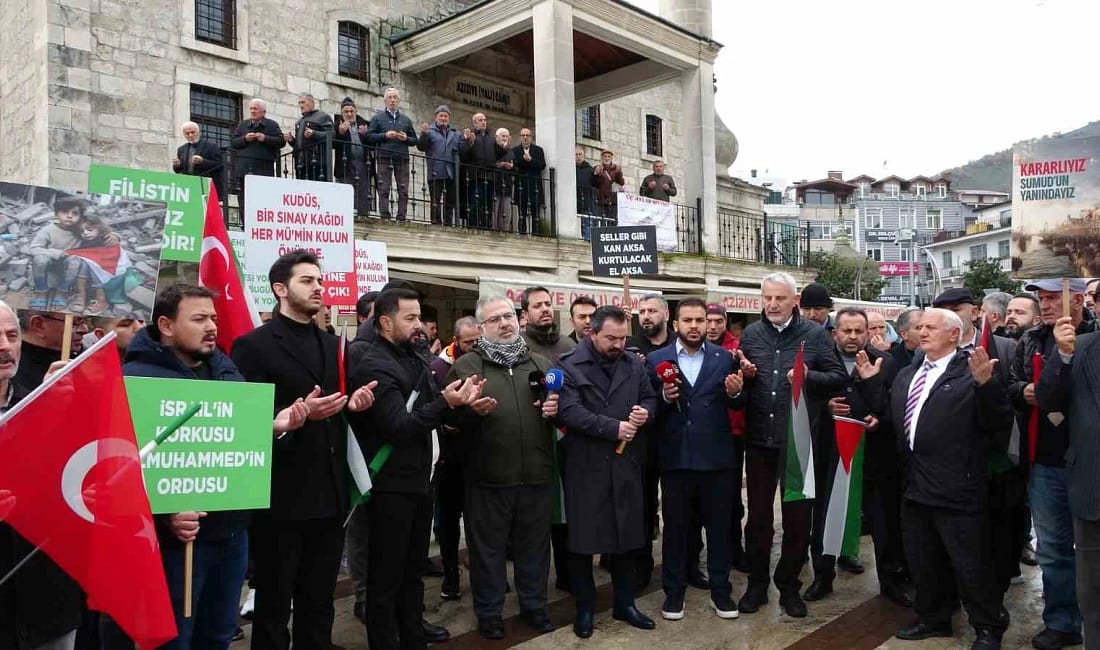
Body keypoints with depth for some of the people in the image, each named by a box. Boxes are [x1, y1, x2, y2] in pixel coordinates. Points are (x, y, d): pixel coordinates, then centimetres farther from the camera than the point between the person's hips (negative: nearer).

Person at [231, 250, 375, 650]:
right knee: (274, 606, 11)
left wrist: (354, 403, -1)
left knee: (320, 604, 19)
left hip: (329, 495, 6)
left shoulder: (333, 345, 13)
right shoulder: (253, 345, -8)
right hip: (282, 497, -6)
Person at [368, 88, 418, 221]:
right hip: (384, 158, -3)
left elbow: (414, 140, 18)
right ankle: (385, 217, -6)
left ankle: (402, 218, 1)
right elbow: (370, 136, 3)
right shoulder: (378, 117, 12)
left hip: (402, 159, 3)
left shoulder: (406, 119, 20)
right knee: (384, 189, -7)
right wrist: (385, 135, -10)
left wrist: (406, 138, -3)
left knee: (403, 190, -1)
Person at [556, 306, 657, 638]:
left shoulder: (634, 363, 7)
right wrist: (613, 428, -21)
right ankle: (584, 609, 21)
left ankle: (625, 603, 29)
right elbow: (569, 411, -19)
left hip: (626, 463, 4)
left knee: (627, 536, 13)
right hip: (585, 465, -4)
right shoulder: (570, 365, -9)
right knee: (583, 538, 5)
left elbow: (650, 398, 15)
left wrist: (645, 412, -9)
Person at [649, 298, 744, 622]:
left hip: (717, 456, 1)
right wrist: (664, 397, -22)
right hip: (675, 458, -1)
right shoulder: (657, 359, -1)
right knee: (675, 526, 11)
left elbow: (738, 406, 4)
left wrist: (735, 392, -17)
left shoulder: (724, 358, 4)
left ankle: (720, 590, 28)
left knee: (719, 526, 12)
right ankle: (674, 591, 25)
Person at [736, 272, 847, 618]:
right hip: (759, 440, 2)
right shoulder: (750, 334, 6)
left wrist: (809, 377, -19)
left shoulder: (815, 334, -2)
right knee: (758, 514, 11)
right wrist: (744, 374, -8)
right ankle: (757, 584, 26)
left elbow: (838, 376, -2)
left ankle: (789, 585, 26)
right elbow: (739, 381, 14)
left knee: (798, 516, 9)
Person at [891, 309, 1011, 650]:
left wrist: (986, 383, -29)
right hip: (914, 485, 7)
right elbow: (893, 419, 17)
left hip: (956, 488, -7)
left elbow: (998, 424, -16)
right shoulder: (906, 375, 13)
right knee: (922, 561, 19)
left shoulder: (972, 372, -10)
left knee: (970, 565, 6)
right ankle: (933, 618, 37)